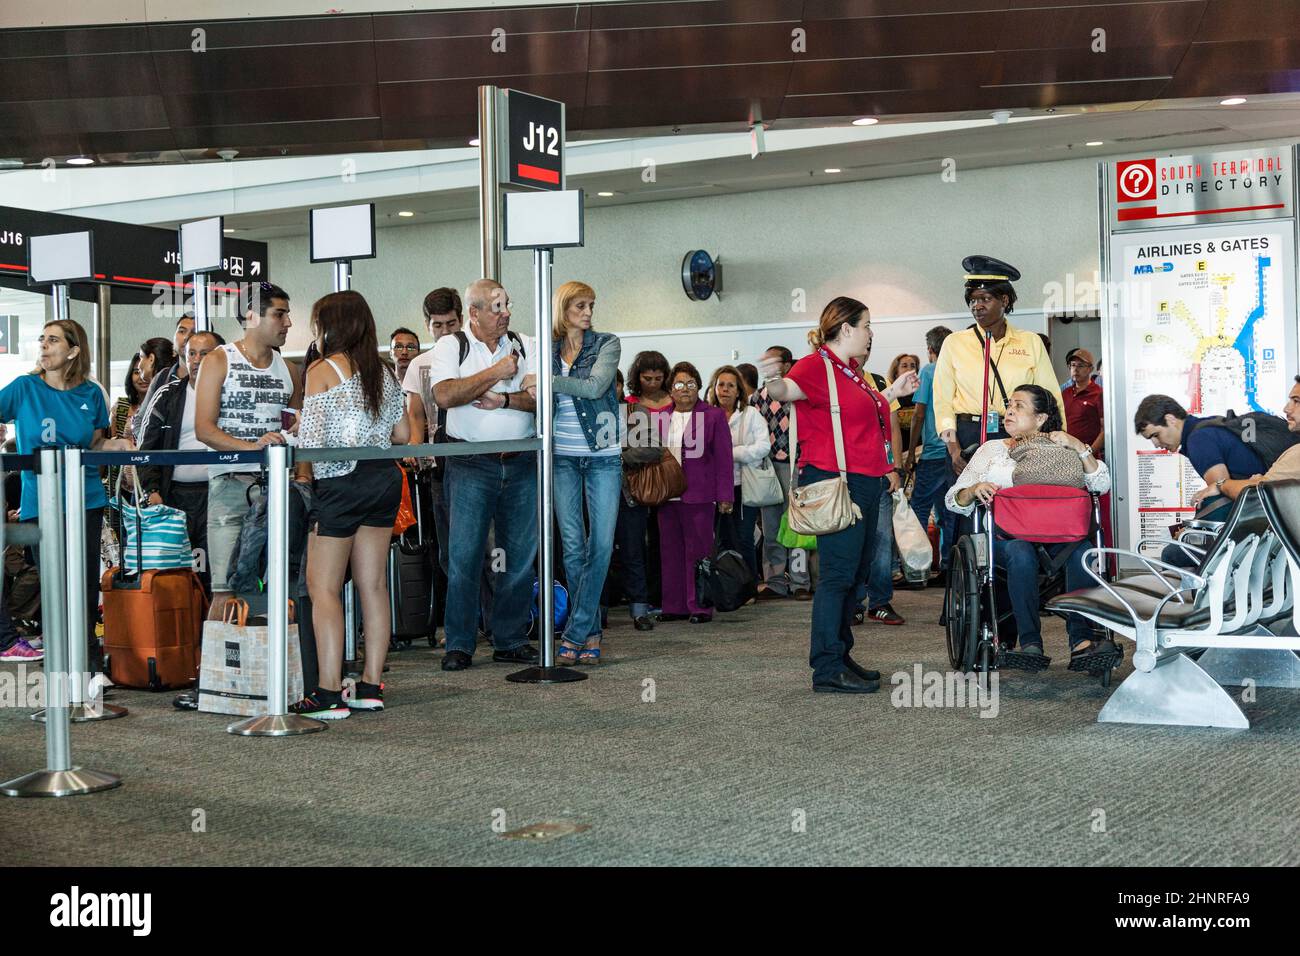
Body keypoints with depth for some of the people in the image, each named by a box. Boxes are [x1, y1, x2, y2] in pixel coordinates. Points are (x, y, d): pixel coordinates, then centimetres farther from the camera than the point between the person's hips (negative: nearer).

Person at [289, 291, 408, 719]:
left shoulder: (323, 369, -7)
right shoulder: (383, 370, 11)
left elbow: (311, 438, -14)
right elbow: (402, 434, 12)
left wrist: (304, 472, 2)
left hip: (341, 483, -7)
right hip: (384, 479, 7)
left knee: (323, 588, -3)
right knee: (373, 585, 8)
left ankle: (329, 694, -7)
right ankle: (371, 686, 12)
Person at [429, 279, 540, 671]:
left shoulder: (525, 346, 12)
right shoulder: (451, 346, 5)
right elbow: (445, 395, -11)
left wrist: (504, 400, -13)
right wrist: (496, 373, -8)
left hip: (520, 462, 3)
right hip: (471, 464, -3)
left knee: (520, 554, 5)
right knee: (464, 554, -5)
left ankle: (510, 640, 15)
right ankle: (459, 645, 3)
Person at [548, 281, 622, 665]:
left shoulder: (607, 344, 2)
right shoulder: (546, 350, 8)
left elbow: (595, 386, -15)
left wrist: (550, 381, -16)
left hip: (603, 456, -1)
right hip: (562, 457, 1)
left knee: (601, 544, -6)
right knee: (573, 545, -1)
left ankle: (575, 633, -2)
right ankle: (590, 633, 9)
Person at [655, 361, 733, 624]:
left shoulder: (713, 416, 2)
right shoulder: (661, 418, 12)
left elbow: (723, 459, -2)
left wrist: (724, 496, -7)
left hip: (698, 496, -4)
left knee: (698, 551, -2)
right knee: (670, 551, 6)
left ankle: (700, 607, 4)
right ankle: (675, 606, 13)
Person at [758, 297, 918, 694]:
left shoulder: (851, 371, 20)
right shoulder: (817, 366, -11)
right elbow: (787, 390, -31)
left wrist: (893, 392, 35)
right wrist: (772, 381, -53)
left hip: (865, 482, 10)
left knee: (855, 573, 14)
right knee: (839, 573, -11)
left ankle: (841, 657, 24)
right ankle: (827, 669, -9)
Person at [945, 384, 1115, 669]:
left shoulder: (1060, 451, 19)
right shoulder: (991, 450, 19)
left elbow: (1102, 485, 6)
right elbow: (954, 500, 11)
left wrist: (1079, 447, -5)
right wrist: (975, 490, -12)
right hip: (1005, 535, -1)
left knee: (1082, 551, -31)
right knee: (1021, 553, -36)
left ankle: (1081, 642, -38)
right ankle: (1030, 643, -37)